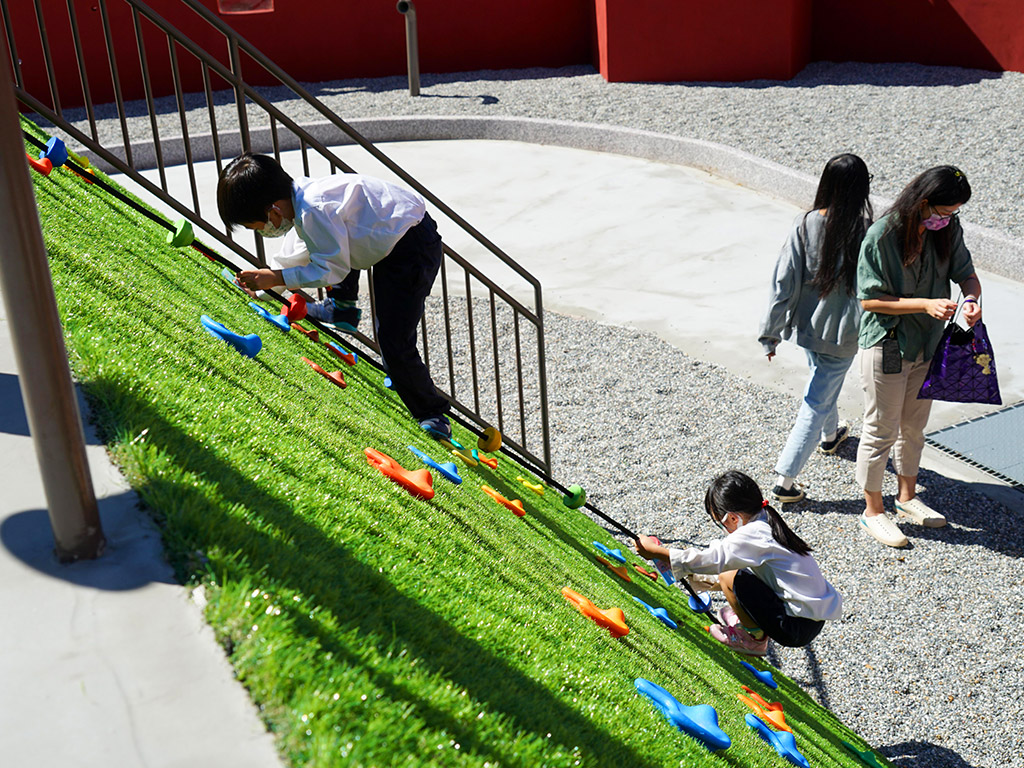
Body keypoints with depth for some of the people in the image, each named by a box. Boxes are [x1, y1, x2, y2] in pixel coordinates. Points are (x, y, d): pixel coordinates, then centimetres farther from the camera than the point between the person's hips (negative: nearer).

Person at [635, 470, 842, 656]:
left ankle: (755, 639, 7)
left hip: (798, 628, -9)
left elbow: (709, 560, -13)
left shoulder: (751, 535, -19)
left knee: (731, 579, -11)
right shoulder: (767, 524, 8)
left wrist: (654, 551, -4)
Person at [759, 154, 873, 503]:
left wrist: (771, 333, -2)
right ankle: (785, 480, 5)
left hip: (807, 326, 4)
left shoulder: (805, 225, -14)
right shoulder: (865, 232, -21)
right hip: (841, 333, -4)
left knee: (824, 380, 31)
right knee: (817, 402, 6)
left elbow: (784, 282, -11)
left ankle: (829, 434, 57)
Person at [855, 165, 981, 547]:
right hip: (886, 346, -6)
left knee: (913, 427, 21)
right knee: (881, 431, 6)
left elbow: (966, 273, 5)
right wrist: (925, 305, -27)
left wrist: (971, 298, -18)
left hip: (928, 344, 6)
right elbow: (869, 300, -20)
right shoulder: (881, 236, -22)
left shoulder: (948, 229, -5)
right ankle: (873, 511, 23)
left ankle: (907, 497, 40)